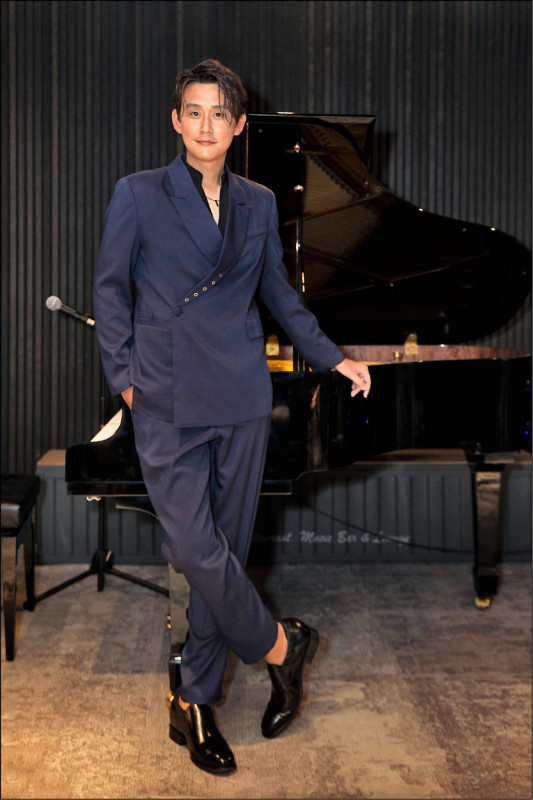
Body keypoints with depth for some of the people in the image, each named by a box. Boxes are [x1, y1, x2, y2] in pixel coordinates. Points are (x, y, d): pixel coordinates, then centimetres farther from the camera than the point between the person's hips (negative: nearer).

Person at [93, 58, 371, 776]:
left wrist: (332, 358, 21)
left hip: (242, 397, 3)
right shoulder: (138, 194, 1)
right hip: (168, 400, -3)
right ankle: (281, 645, 13)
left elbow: (279, 293, 20)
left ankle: (195, 704, 18)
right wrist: (125, 374, -2)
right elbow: (110, 290, 5)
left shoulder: (258, 204, 10)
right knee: (194, 548, -11)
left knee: (226, 548, 5)